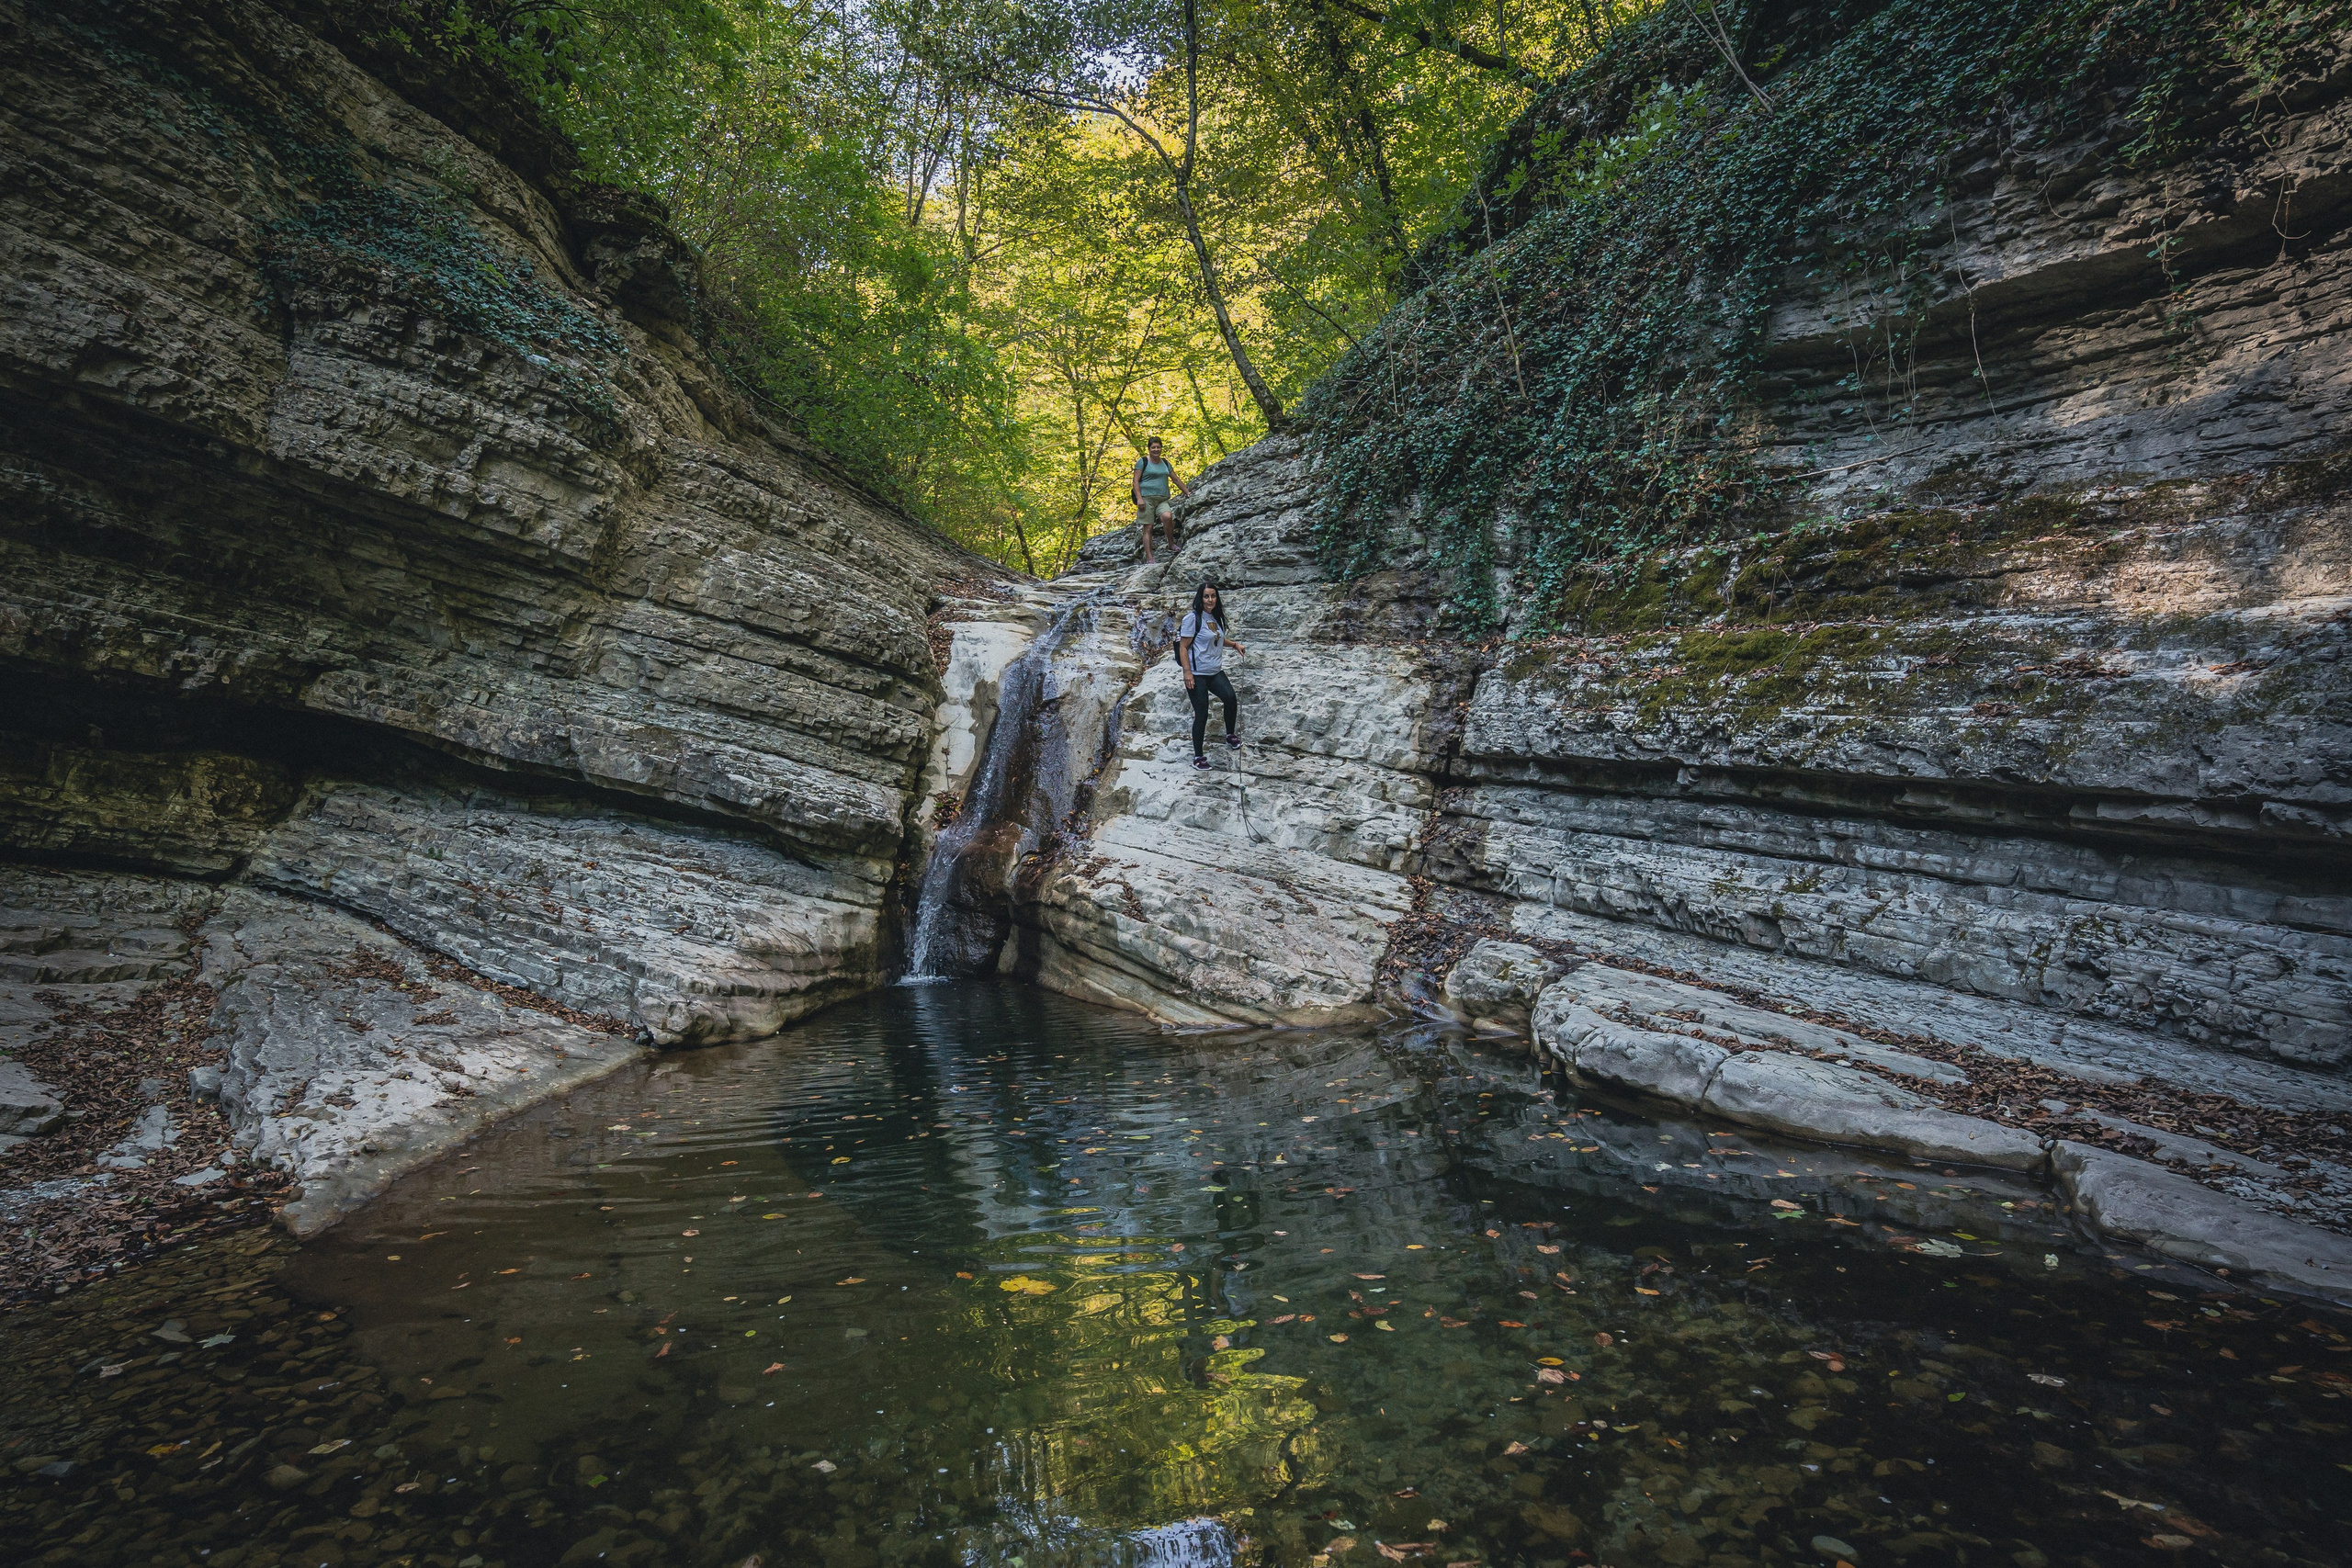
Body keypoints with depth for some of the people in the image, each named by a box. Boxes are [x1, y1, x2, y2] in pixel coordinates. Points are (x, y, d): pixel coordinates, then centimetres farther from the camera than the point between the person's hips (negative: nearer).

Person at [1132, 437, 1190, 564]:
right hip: (1146, 498, -3)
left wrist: (1187, 492, 24)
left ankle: (1171, 545, -11)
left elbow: (1175, 479, 27)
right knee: (1147, 528, -8)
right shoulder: (1142, 462, 4)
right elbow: (1135, 481, -1)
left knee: (1167, 516, -28)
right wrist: (1139, 498, -12)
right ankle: (1149, 559, -10)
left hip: (1162, 500, 3)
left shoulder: (1165, 463, 20)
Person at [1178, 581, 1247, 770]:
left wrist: (1235, 644, 19)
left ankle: (1230, 735, 3)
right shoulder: (1192, 619, -9)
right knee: (1201, 714, -3)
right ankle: (1198, 756, 10)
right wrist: (1187, 672, -19)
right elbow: (1183, 647, -12)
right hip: (1197, 674, -6)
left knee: (1230, 697, -19)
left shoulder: (1216, 618, 11)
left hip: (1215, 672, 6)